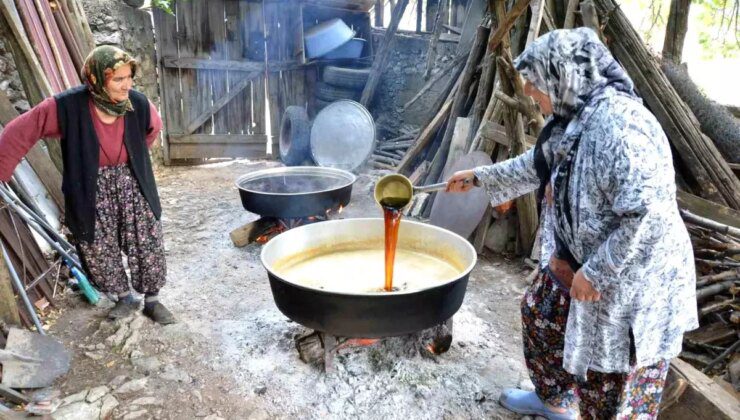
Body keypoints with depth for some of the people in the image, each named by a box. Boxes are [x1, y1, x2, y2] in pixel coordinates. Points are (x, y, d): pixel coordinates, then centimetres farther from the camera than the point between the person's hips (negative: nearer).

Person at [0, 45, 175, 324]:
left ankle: (152, 301, 28)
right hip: (93, 192, -1)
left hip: (132, 187, 2)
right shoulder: (67, 106, -22)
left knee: (147, 247, 7)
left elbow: (154, 127, 10)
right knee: (99, 252, 10)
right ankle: (125, 298, 33)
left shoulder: (138, 104, -14)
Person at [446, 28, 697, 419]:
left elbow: (649, 214, -33)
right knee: (541, 313, 26)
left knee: (610, 382, 6)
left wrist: (596, 273, -26)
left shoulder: (618, 124, -29)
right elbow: (537, 165, 21)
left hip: (628, 280, -10)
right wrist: (479, 177, 25)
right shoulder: (573, 117, 4)